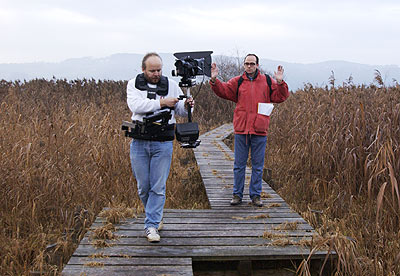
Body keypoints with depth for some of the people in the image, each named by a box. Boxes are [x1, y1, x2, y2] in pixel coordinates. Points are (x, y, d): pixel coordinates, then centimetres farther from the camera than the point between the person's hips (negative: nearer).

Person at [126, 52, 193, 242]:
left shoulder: (171, 85, 5)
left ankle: (151, 225, 5)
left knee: (158, 187, -2)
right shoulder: (134, 84, 3)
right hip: (139, 143, 1)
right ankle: (155, 217, 32)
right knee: (143, 187, 10)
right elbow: (135, 105, -15)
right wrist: (161, 103, -20)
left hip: (163, 143, 0)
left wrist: (186, 106, -17)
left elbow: (181, 111, 6)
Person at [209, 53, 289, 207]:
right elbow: (223, 91, 1)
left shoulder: (267, 82, 7)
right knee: (239, 164, 7)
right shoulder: (237, 82, 7)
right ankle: (237, 194, 17)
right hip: (241, 129, 0)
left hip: (259, 131, 0)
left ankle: (255, 195, 17)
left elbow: (280, 96, 4)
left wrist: (280, 83, -12)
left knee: (258, 165, 7)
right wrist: (214, 80, -15)